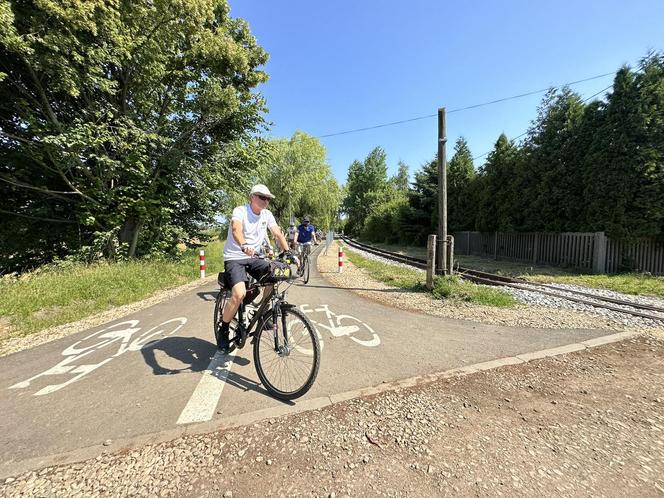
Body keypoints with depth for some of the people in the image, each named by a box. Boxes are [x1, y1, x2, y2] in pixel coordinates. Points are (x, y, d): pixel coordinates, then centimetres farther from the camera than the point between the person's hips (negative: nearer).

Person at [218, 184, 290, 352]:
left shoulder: (267, 214, 4)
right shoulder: (240, 211, -13)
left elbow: (278, 234, -4)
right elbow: (236, 229, -33)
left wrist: (288, 253, -20)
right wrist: (244, 246, -54)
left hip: (253, 258, 6)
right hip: (234, 258, -5)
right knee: (239, 294, -25)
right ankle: (223, 331, 0)